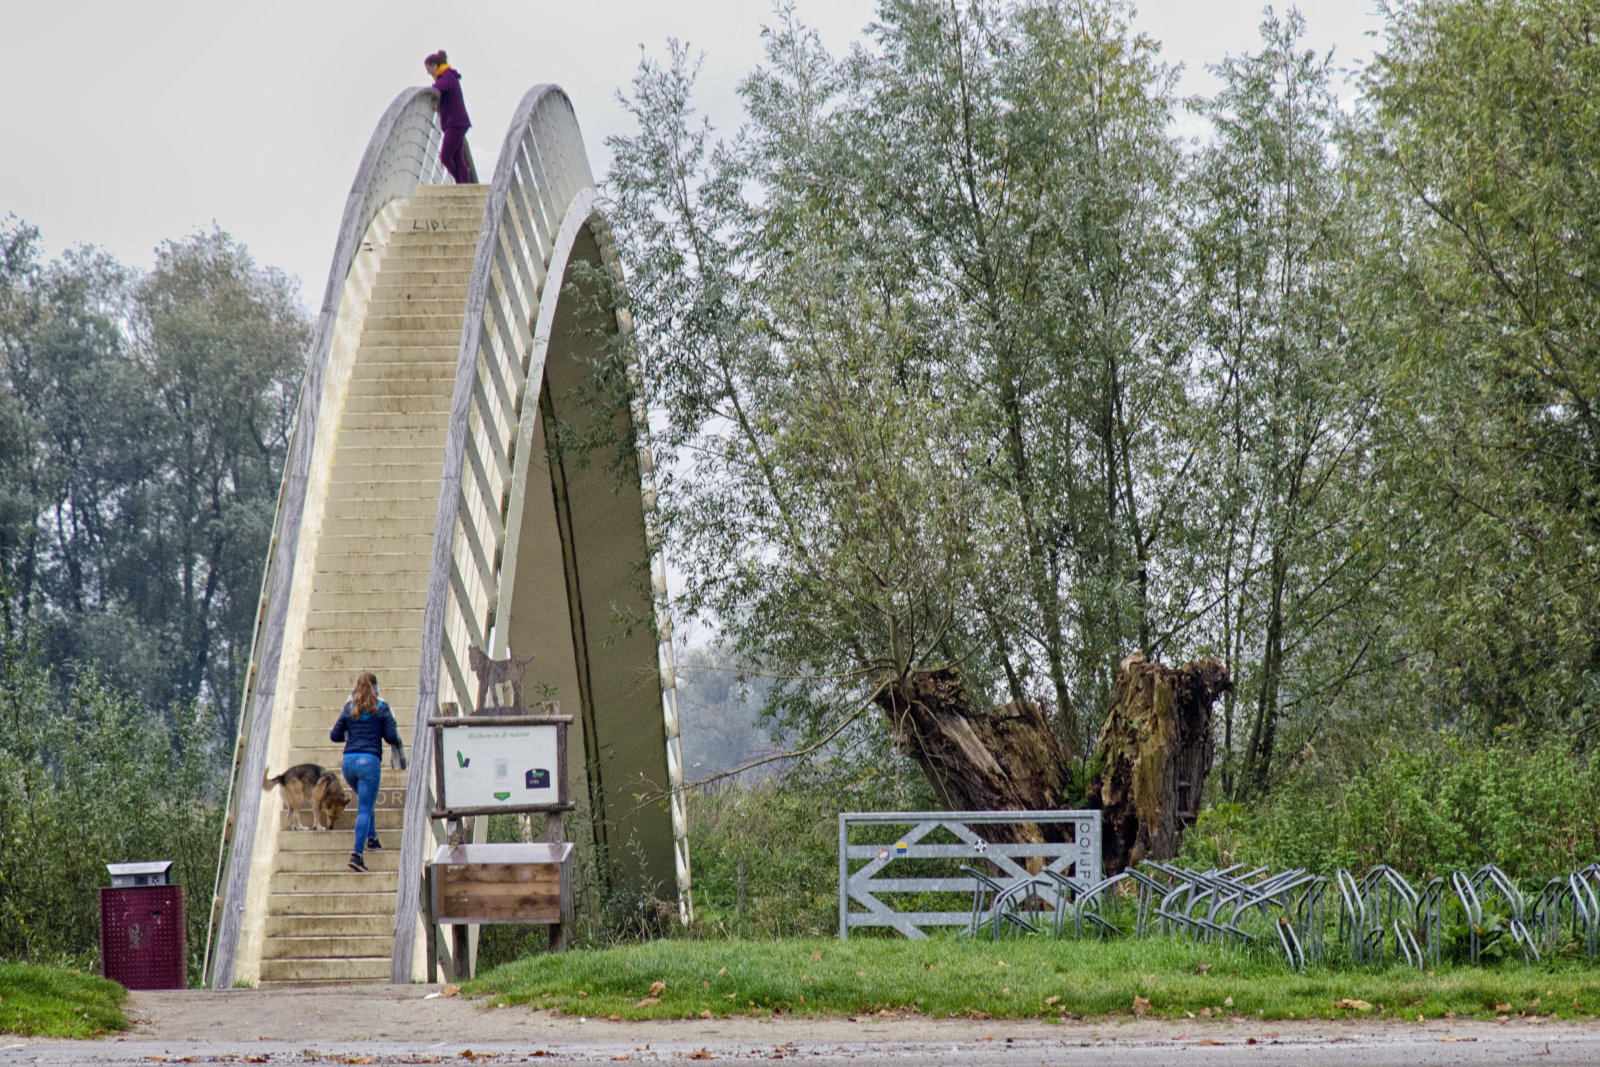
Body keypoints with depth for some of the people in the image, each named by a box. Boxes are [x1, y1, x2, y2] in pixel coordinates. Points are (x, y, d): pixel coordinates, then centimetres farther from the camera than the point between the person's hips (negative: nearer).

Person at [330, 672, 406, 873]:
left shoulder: (349, 709, 9)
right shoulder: (381, 709, 0)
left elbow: (335, 736, 9)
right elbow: (391, 737, -3)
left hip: (348, 762, 4)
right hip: (369, 761, -4)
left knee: (366, 800, 31)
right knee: (364, 809, -6)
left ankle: (372, 837, 34)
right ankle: (357, 853, -17)